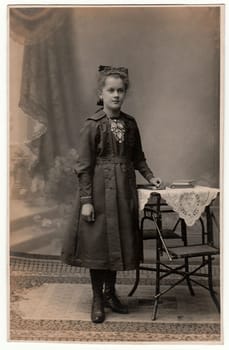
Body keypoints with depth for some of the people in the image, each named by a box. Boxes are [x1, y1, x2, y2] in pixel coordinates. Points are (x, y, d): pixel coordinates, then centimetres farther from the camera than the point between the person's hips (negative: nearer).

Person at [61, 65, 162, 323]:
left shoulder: (130, 123, 6)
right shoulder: (93, 125, -10)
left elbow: (137, 156, 17)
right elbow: (84, 166, -11)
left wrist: (150, 177, 5)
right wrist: (86, 200, -15)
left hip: (123, 190, 5)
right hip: (99, 189, -5)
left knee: (119, 241, 13)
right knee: (97, 242, 3)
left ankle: (110, 293, 31)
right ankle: (97, 300, 19)